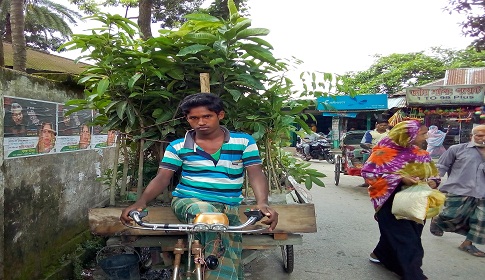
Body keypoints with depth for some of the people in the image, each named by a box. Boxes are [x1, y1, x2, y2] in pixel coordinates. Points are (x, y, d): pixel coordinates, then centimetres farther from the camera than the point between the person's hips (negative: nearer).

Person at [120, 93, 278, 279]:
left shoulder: (244, 141, 3)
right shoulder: (178, 147, 5)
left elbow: (256, 175, -3)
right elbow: (162, 178, 0)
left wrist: (262, 203, -23)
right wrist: (141, 202, -18)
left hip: (228, 207, 2)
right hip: (188, 201, -1)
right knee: (208, 214, -36)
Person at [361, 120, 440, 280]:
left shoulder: (421, 154, 6)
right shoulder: (386, 151, -15)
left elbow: (432, 172, 16)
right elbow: (368, 172, -19)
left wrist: (432, 182, -10)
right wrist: (400, 178, -25)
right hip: (392, 202, -7)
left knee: (394, 233, 17)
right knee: (406, 240, -6)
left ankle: (380, 254, 41)